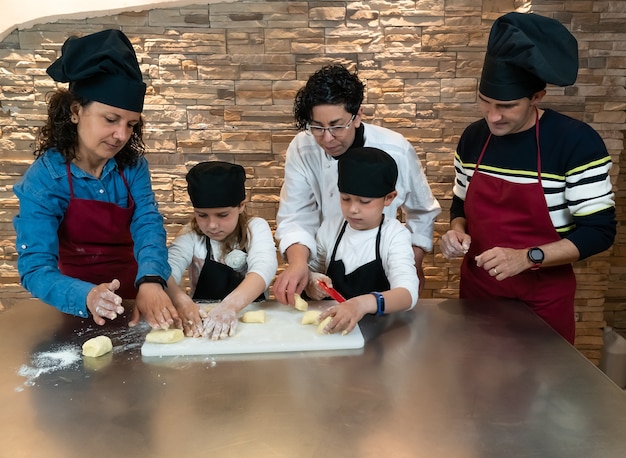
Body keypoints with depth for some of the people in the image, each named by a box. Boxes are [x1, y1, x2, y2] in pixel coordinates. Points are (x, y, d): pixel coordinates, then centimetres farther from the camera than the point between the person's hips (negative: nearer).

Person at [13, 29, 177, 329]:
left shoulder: (133, 166, -5)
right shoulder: (43, 180, -15)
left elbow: (148, 224, -16)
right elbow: (35, 267, -20)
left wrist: (149, 281, -36)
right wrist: (86, 296, -39)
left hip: (131, 298, 1)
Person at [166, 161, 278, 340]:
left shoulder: (256, 228, -5)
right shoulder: (191, 234, -1)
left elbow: (264, 268, -24)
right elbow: (167, 268, -18)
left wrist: (231, 304, -42)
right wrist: (181, 300, -40)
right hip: (201, 316, 1)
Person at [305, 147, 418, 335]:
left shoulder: (395, 235, -11)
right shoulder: (329, 228, 1)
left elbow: (408, 293, -25)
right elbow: (311, 270, 14)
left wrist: (363, 304, -43)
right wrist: (311, 284, -9)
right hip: (332, 322, 5)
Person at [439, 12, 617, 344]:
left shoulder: (578, 143, -17)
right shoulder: (472, 138, -1)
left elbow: (599, 231, -16)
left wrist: (527, 257, -27)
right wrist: (457, 231, -10)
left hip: (542, 300, -4)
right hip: (477, 289, 5)